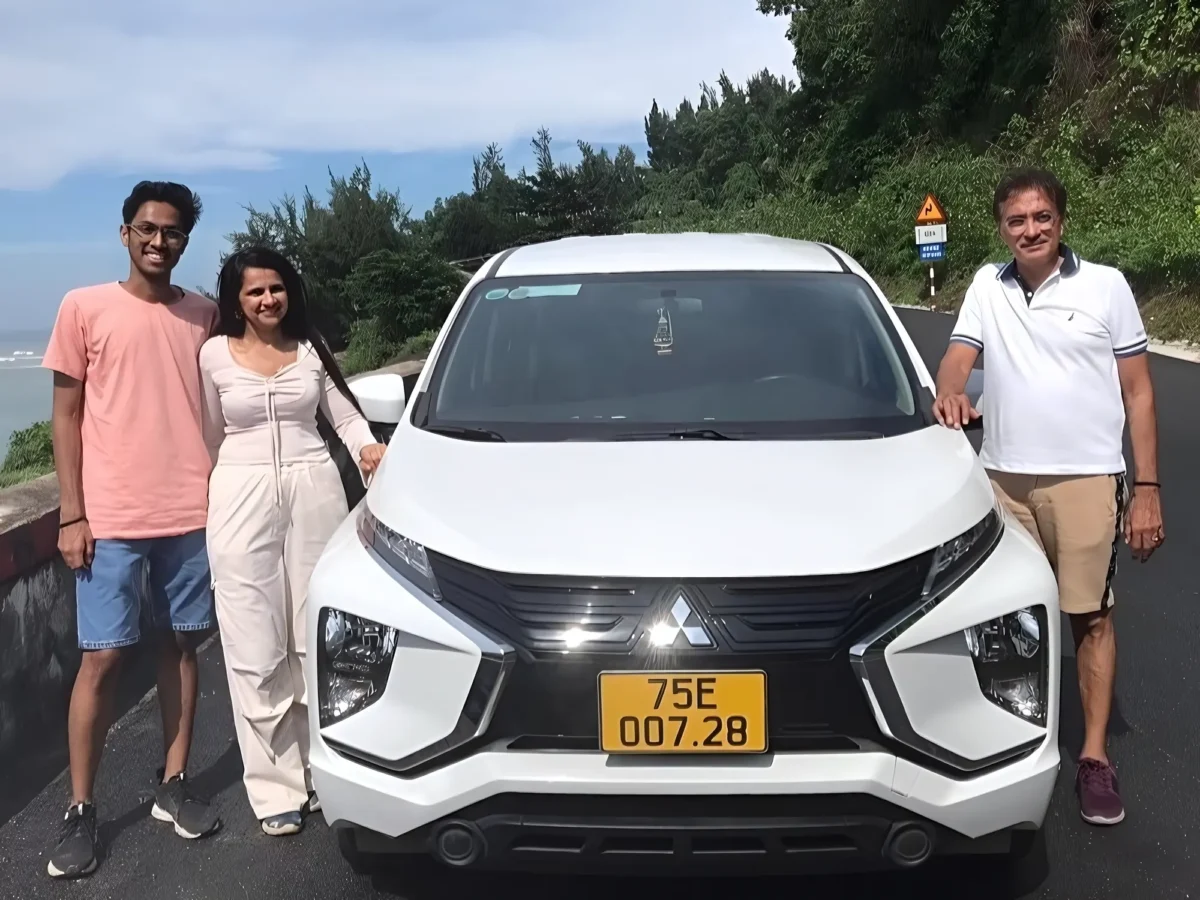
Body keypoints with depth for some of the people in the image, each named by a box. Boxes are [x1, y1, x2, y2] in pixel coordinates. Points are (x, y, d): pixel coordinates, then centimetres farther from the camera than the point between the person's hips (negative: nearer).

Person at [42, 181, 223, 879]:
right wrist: (71, 514, -5)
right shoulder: (84, 307, 0)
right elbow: (66, 414, 1)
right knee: (103, 658, 1)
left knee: (183, 646, 9)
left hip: (194, 515, 3)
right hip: (112, 520, -3)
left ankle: (174, 785, 21)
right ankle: (81, 811, 13)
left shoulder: (204, 315, 8)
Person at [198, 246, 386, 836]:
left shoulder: (312, 349, 7)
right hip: (242, 499, -1)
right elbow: (210, 436, 10)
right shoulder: (215, 355, 3)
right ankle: (276, 787, 8)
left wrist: (367, 449, -9)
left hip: (315, 492, 1)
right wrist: (204, 501, 11)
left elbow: (344, 414, 11)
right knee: (256, 649, -2)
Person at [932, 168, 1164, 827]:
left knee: (1089, 615, 2)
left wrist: (1147, 488, -3)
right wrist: (950, 395, -25)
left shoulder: (1105, 286, 0)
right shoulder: (987, 287, 9)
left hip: (1087, 477, -2)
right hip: (1004, 477, 3)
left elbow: (1138, 391, 2)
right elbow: (957, 358, 1)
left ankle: (1095, 756, 11)